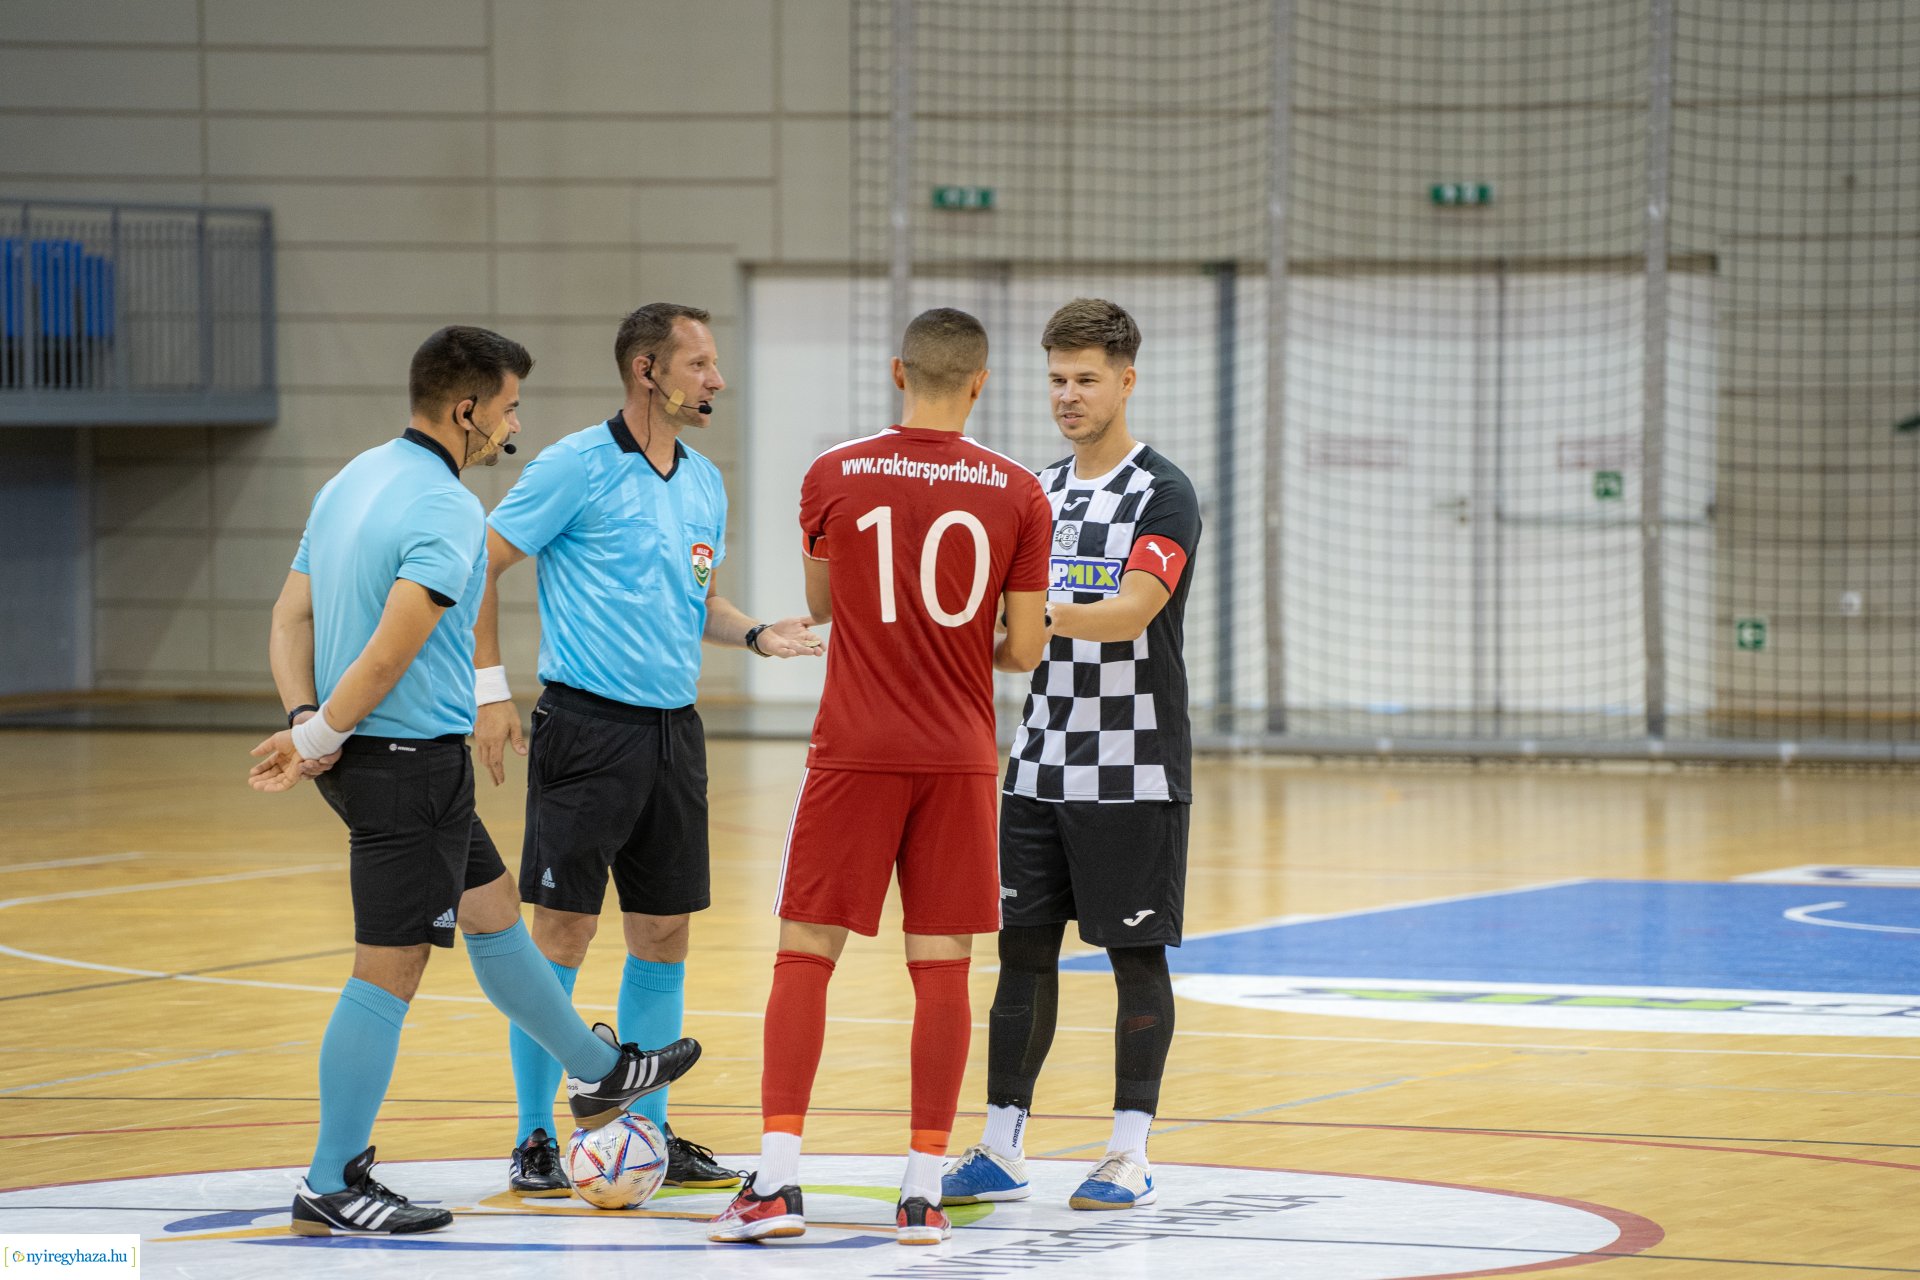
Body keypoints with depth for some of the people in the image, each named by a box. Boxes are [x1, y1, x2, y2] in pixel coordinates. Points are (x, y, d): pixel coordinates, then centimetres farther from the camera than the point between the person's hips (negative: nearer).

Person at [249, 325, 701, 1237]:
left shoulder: (352, 482, 10)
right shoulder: (445, 511, -19)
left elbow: (291, 619, 8)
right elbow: (389, 654, -26)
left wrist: (307, 723, -5)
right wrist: (314, 739, -17)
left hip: (361, 755, 10)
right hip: (411, 760, -10)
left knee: (491, 908, 23)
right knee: (388, 973, -3)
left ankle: (599, 1070, 40)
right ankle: (330, 1188, 1)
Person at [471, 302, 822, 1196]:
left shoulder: (704, 484, 12)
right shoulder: (577, 467, -9)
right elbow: (480, 566, -6)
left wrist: (755, 635, 4)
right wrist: (489, 686, -10)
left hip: (673, 731, 7)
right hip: (588, 727, -7)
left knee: (663, 936, 8)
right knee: (564, 931, -6)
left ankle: (647, 1132, 17)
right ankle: (535, 1141, 1)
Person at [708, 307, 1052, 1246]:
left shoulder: (835, 477, -2)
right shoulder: (1016, 493, -2)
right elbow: (1024, 649, 0)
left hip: (854, 751, -1)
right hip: (960, 759, 1)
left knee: (805, 954, 3)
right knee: (941, 968, 4)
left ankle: (777, 1177, -5)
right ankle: (923, 1191, 3)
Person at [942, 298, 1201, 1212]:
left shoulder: (1162, 496, -8)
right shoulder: (1036, 493, 13)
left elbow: (1131, 612, -21)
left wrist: (1044, 612, -31)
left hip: (1132, 772, -6)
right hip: (1041, 765, 6)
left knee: (1136, 956, 0)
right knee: (1023, 948, 5)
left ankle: (1130, 1158, 5)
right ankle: (999, 1151, 9)